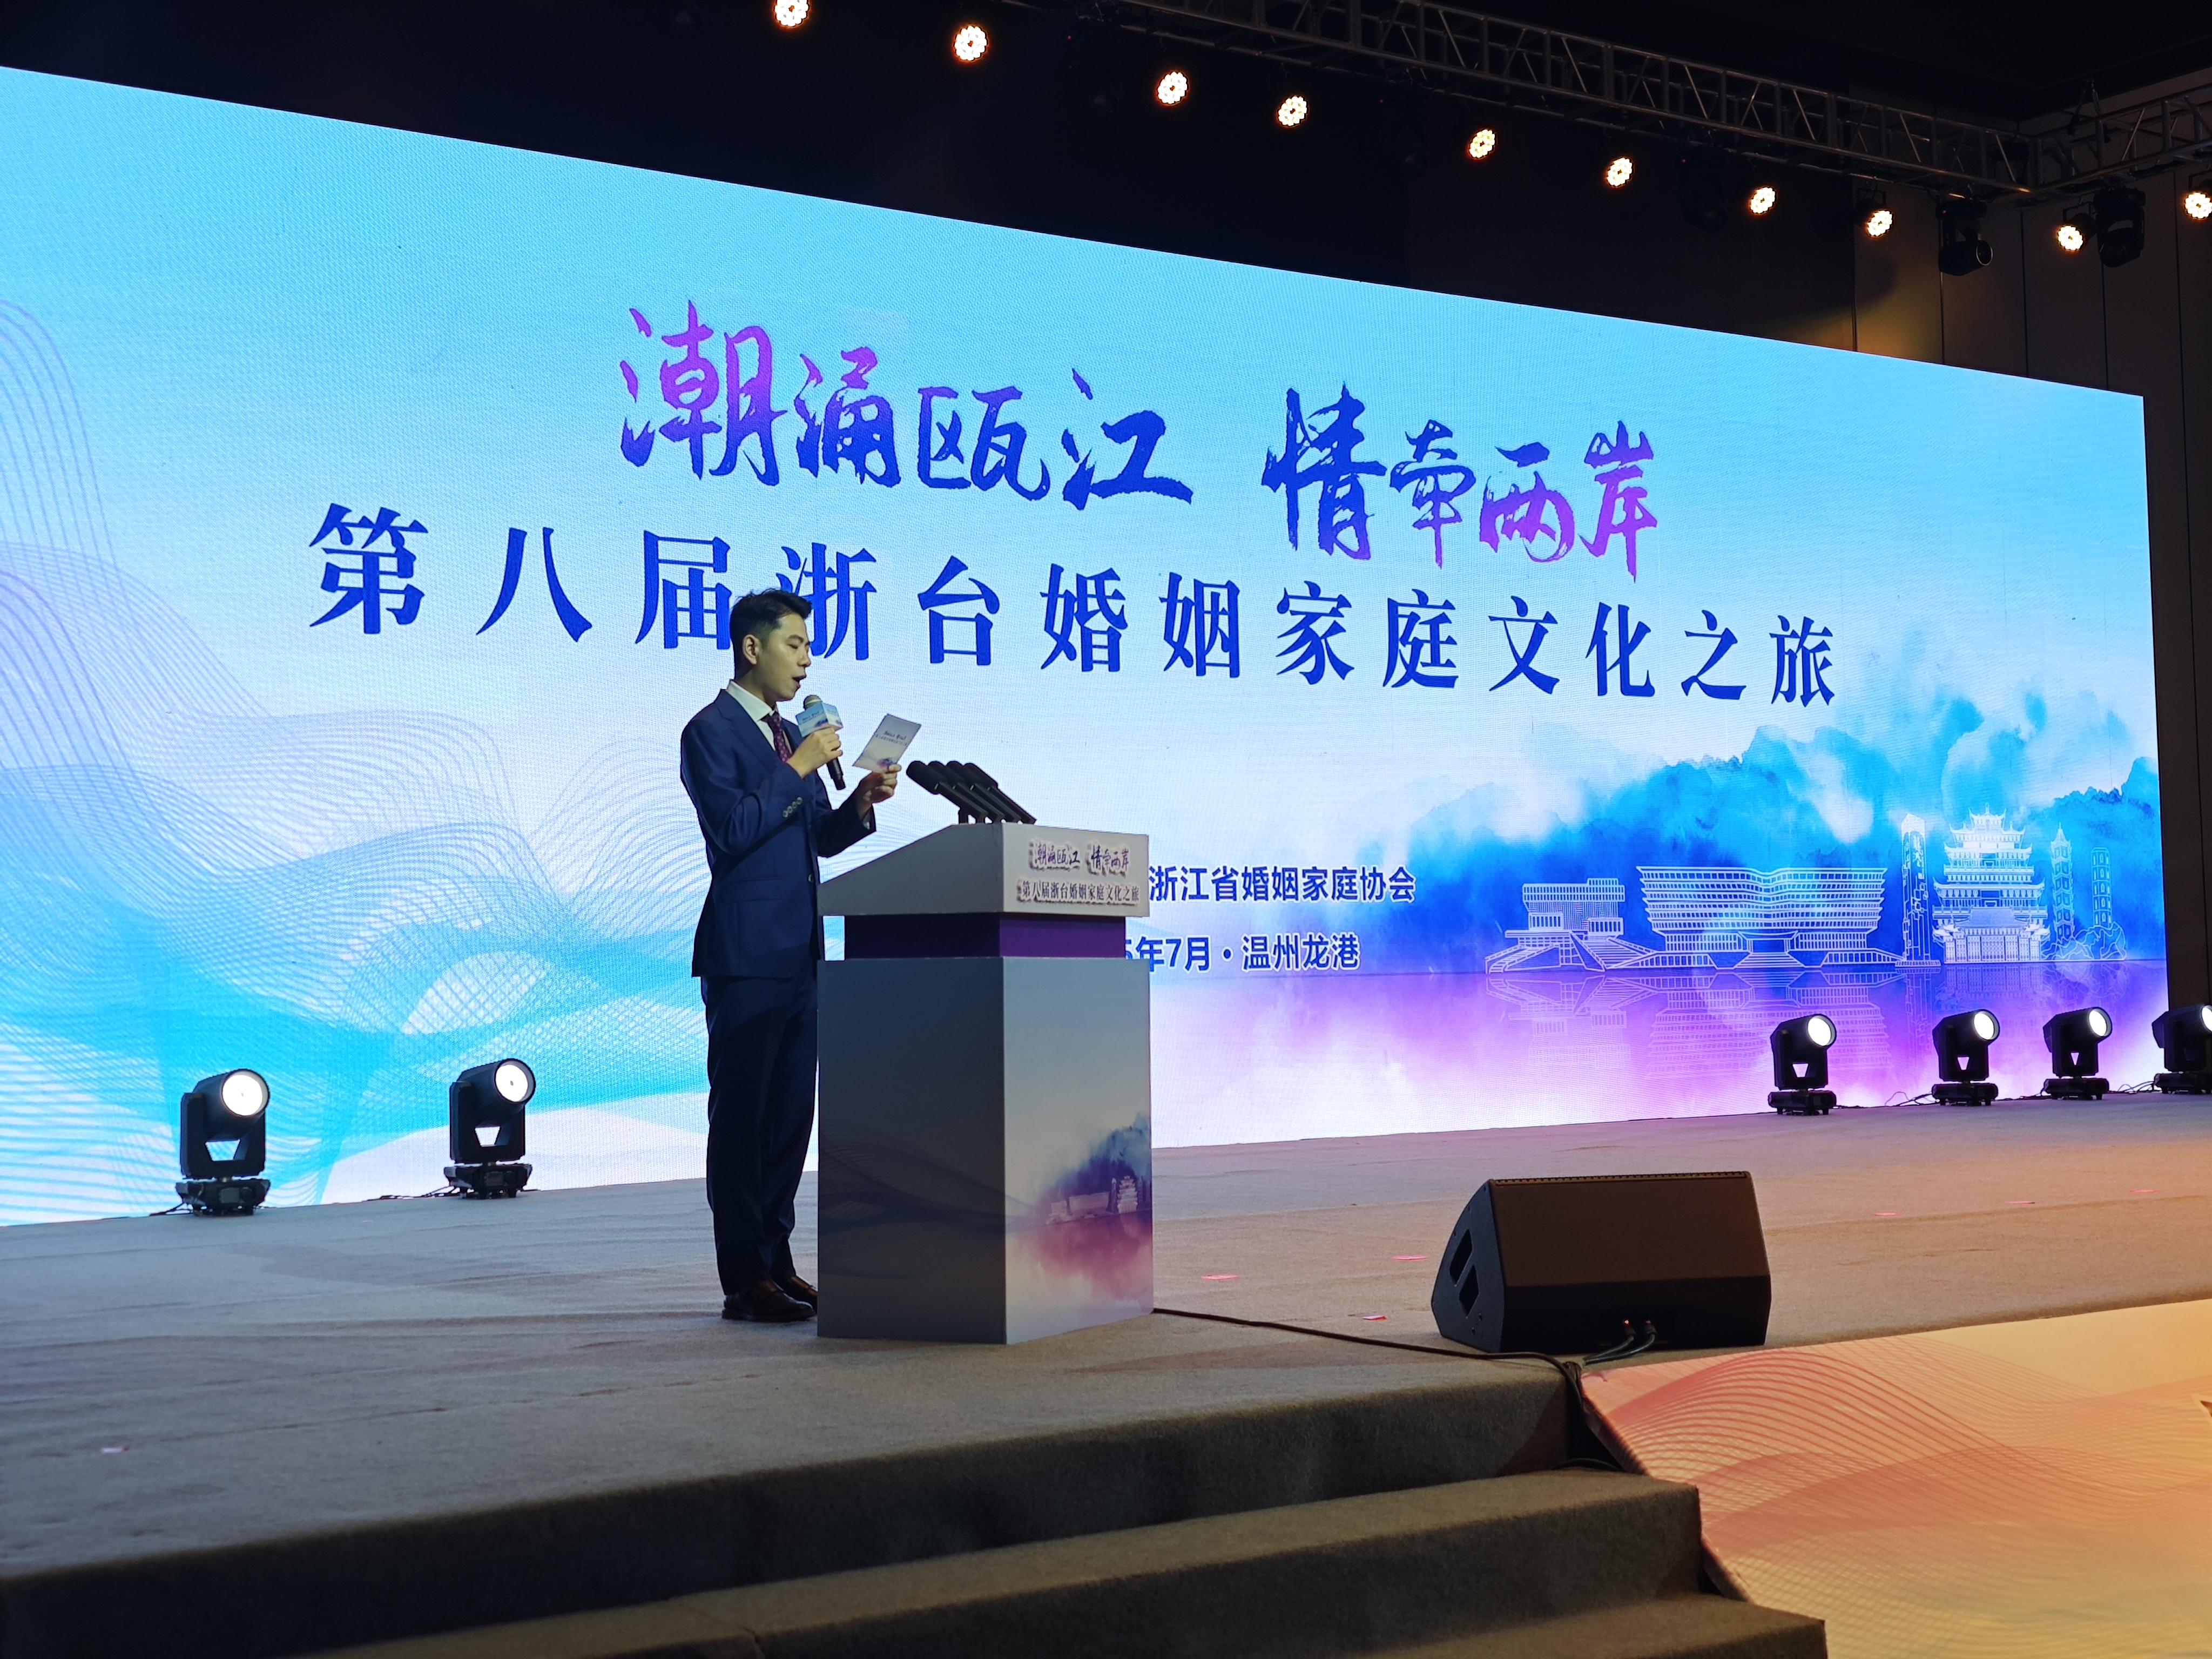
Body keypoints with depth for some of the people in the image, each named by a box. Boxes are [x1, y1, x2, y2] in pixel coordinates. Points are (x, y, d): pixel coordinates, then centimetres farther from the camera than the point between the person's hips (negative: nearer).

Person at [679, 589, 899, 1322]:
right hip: (745, 955, -8)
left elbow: (821, 838, 19)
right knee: (741, 1117, -3)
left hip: (798, 953, 8)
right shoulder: (711, 731, -7)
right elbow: (733, 832, -18)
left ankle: (776, 1265, 18)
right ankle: (745, 1282, 0)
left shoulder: (789, 735, 18)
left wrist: (862, 800, 2)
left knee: (790, 1116, 10)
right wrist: (798, 769, -16)